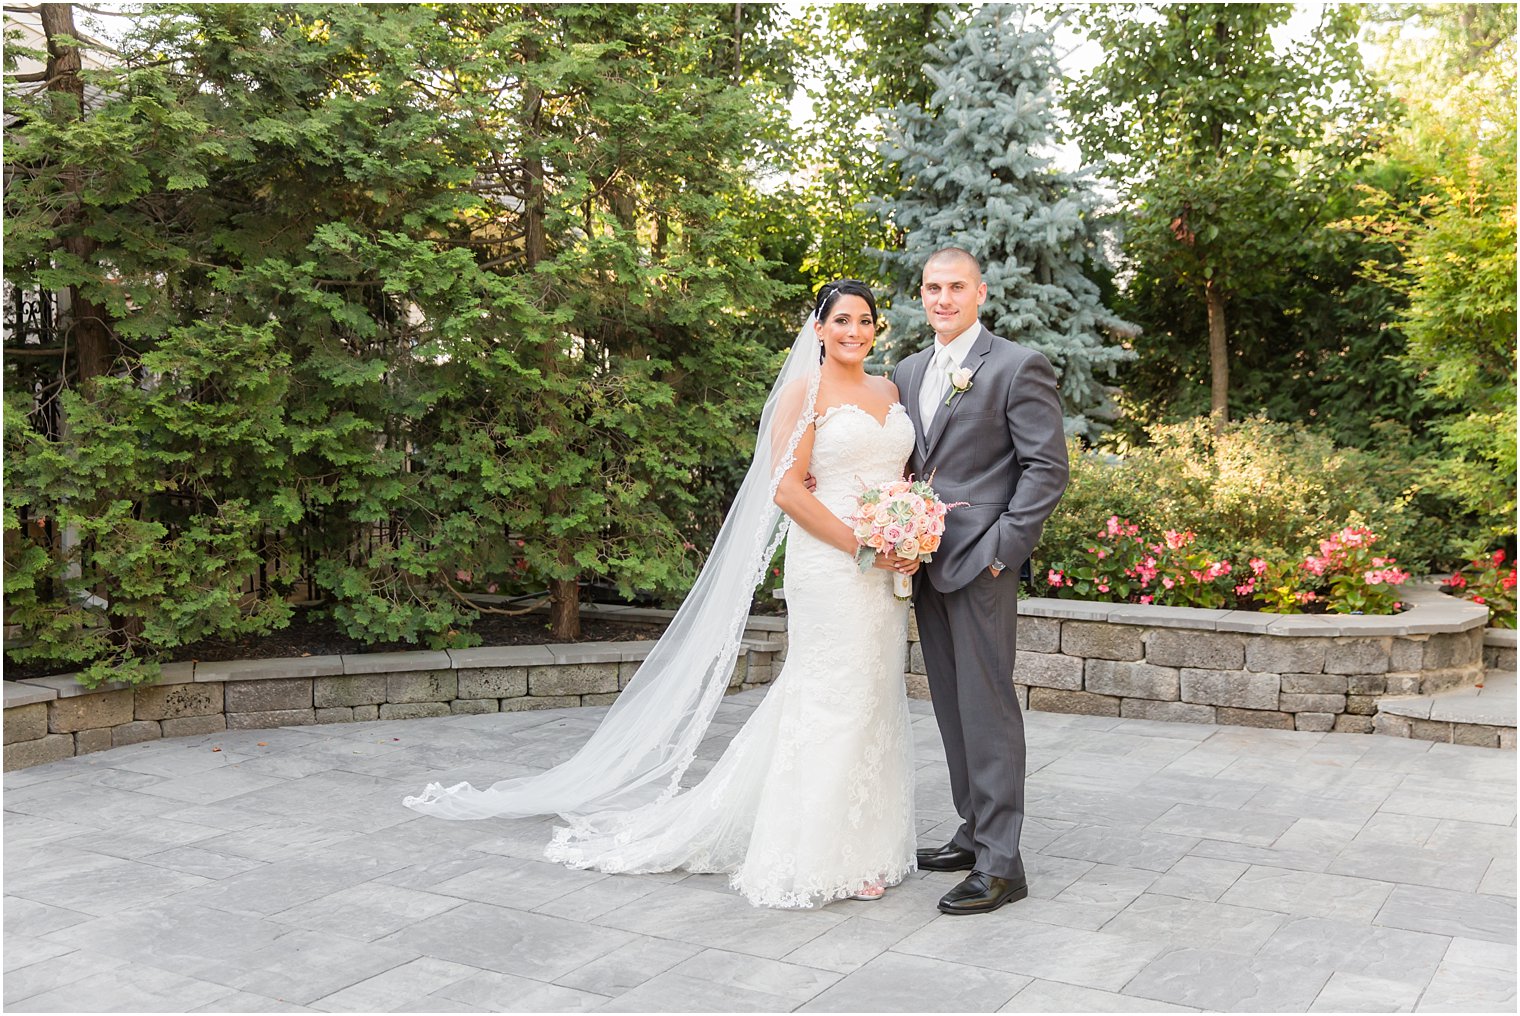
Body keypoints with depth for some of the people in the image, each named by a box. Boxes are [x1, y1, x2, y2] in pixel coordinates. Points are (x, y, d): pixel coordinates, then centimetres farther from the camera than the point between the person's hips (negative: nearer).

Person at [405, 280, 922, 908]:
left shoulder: (889, 390, 15)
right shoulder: (804, 390, -4)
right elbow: (787, 487, -12)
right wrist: (861, 545, -17)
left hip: (885, 574, 7)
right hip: (828, 568, -6)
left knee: (873, 705, 10)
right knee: (829, 705, -2)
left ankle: (863, 848, 22)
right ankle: (816, 859, 11)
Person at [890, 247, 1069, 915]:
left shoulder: (1018, 367, -5)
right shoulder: (908, 371, 16)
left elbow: (1047, 467, -9)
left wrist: (1002, 548, -15)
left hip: (980, 561, -7)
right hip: (925, 561, 7)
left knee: (987, 706, -4)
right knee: (952, 706, 13)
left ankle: (1000, 864, 4)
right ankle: (974, 832, 26)